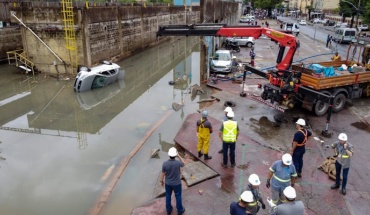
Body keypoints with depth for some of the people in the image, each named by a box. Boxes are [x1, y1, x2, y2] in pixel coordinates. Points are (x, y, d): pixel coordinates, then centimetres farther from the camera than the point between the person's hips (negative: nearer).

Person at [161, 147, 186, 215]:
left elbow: (163, 174, -11)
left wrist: (161, 181, 8)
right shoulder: (178, 163, -31)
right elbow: (183, 164, -4)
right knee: (178, 197, 21)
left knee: (168, 196, 24)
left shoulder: (165, 164, -26)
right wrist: (179, 156, -9)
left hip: (168, 183, 2)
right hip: (177, 183, -2)